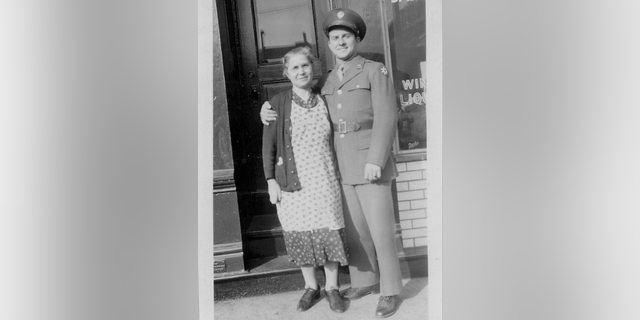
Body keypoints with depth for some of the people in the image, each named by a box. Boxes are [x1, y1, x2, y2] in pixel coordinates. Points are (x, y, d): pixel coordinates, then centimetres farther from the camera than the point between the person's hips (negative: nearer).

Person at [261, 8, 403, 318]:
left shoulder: (376, 71, -3)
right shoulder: (326, 81, 14)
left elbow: (386, 117, -11)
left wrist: (375, 160, -21)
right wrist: (272, 112, 1)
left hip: (370, 161, -5)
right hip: (342, 165, 6)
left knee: (380, 229, -2)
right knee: (355, 227, 13)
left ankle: (390, 291, 13)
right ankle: (365, 281, 29)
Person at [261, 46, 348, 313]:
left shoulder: (323, 101, 7)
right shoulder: (278, 103, -2)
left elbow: (333, 139, 13)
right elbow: (268, 144, -2)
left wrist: (340, 174, 10)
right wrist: (271, 181, -6)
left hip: (324, 179, 2)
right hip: (293, 181, -1)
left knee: (329, 231, 4)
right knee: (300, 235, 8)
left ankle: (332, 287, 24)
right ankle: (310, 286, 29)